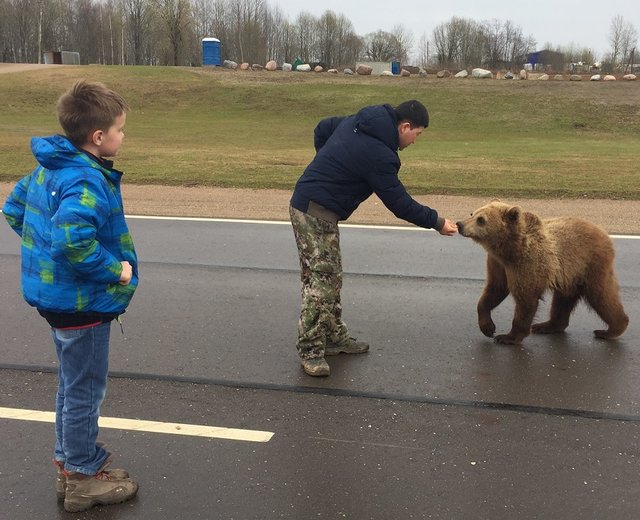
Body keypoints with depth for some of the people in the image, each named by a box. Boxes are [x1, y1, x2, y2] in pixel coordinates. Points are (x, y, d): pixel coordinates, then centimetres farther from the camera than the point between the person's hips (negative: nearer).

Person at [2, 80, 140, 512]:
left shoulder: (49, 169, 4)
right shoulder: (87, 181, -25)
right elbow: (74, 240, -37)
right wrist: (117, 270, -24)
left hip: (57, 293, 10)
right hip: (84, 301, -9)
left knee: (73, 384, 22)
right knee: (85, 389, 6)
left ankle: (73, 460, 38)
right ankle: (82, 477, 21)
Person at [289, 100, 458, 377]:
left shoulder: (355, 122, 7)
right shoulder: (378, 155, -20)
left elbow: (322, 129, 24)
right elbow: (399, 203, -14)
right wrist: (436, 221, -4)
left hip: (306, 201, 10)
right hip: (317, 212, -10)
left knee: (331, 278, 16)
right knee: (321, 280, -8)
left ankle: (334, 337, 26)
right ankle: (310, 351, -1)